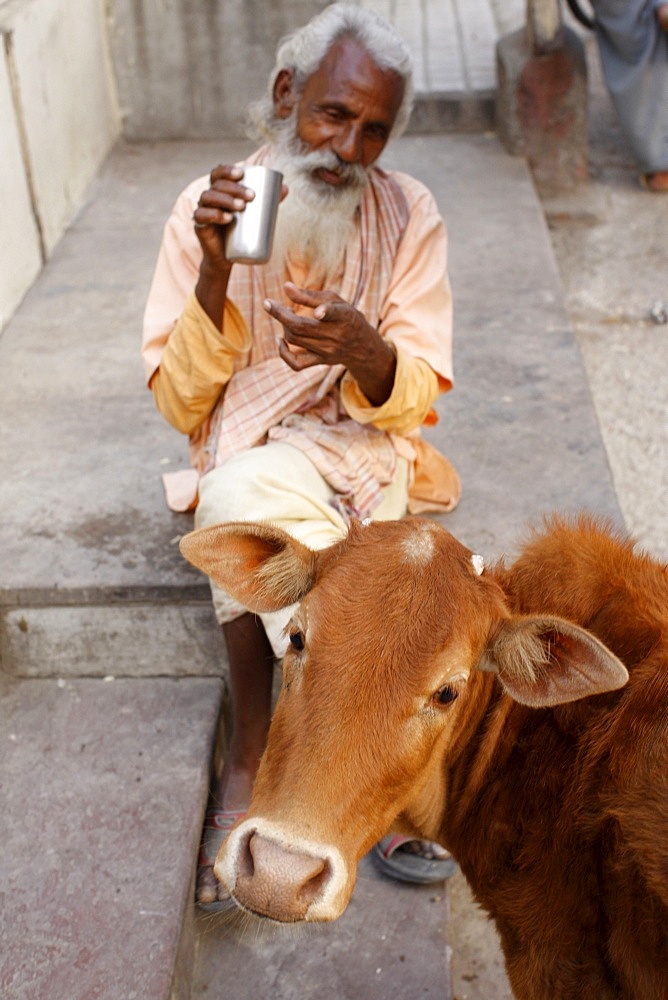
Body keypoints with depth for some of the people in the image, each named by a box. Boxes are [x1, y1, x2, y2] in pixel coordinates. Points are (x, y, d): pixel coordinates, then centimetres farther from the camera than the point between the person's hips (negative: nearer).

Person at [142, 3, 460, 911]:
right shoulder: (206, 210, -4)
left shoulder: (409, 216, -3)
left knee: (247, 500, -31)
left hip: (364, 453, 0)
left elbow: (415, 402, -6)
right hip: (241, 454, 0)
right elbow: (181, 405, -7)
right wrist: (215, 274, -22)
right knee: (245, 494, -33)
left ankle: (249, 764, -12)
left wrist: (366, 351, -29)